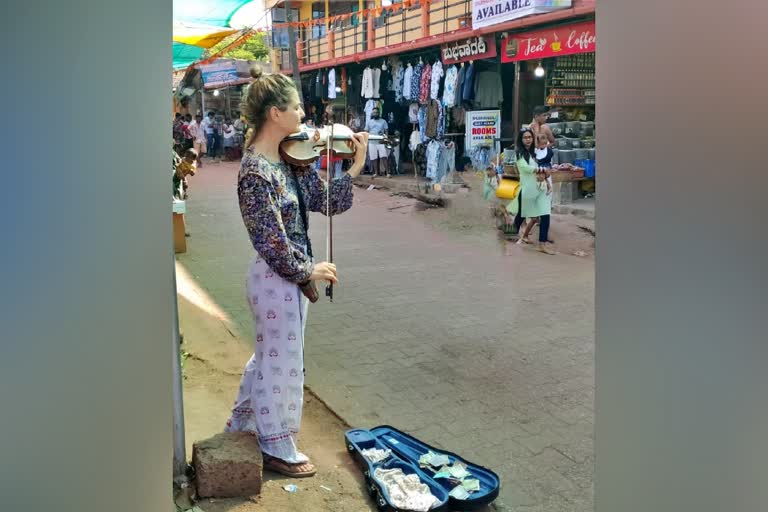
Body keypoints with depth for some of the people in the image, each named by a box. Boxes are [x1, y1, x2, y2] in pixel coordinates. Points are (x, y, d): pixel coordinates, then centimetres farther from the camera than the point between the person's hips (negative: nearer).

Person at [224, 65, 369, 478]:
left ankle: (244, 420, 46)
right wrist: (308, 270, -12)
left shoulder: (288, 158, 3)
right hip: (278, 278, -9)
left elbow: (326, 202, 2)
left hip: (287, 274, 9)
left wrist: (354, 169, -8)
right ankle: (278, 449, 28)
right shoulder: (256, 173, -23)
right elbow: (271, 240, -22)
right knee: (283, 364, 8)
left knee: (269, 355, 25)